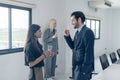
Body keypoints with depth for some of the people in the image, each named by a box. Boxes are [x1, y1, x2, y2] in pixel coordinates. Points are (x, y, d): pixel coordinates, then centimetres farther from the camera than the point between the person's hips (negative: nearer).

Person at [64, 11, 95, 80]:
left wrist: (85, 69, -19)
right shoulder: (78, 32, 11)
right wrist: (67, 36, 3)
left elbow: (89, 52, -20)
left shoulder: (87, 32, -17)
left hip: (84, 67, -9)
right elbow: (73, 47, 16)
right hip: (77, 66, 9)